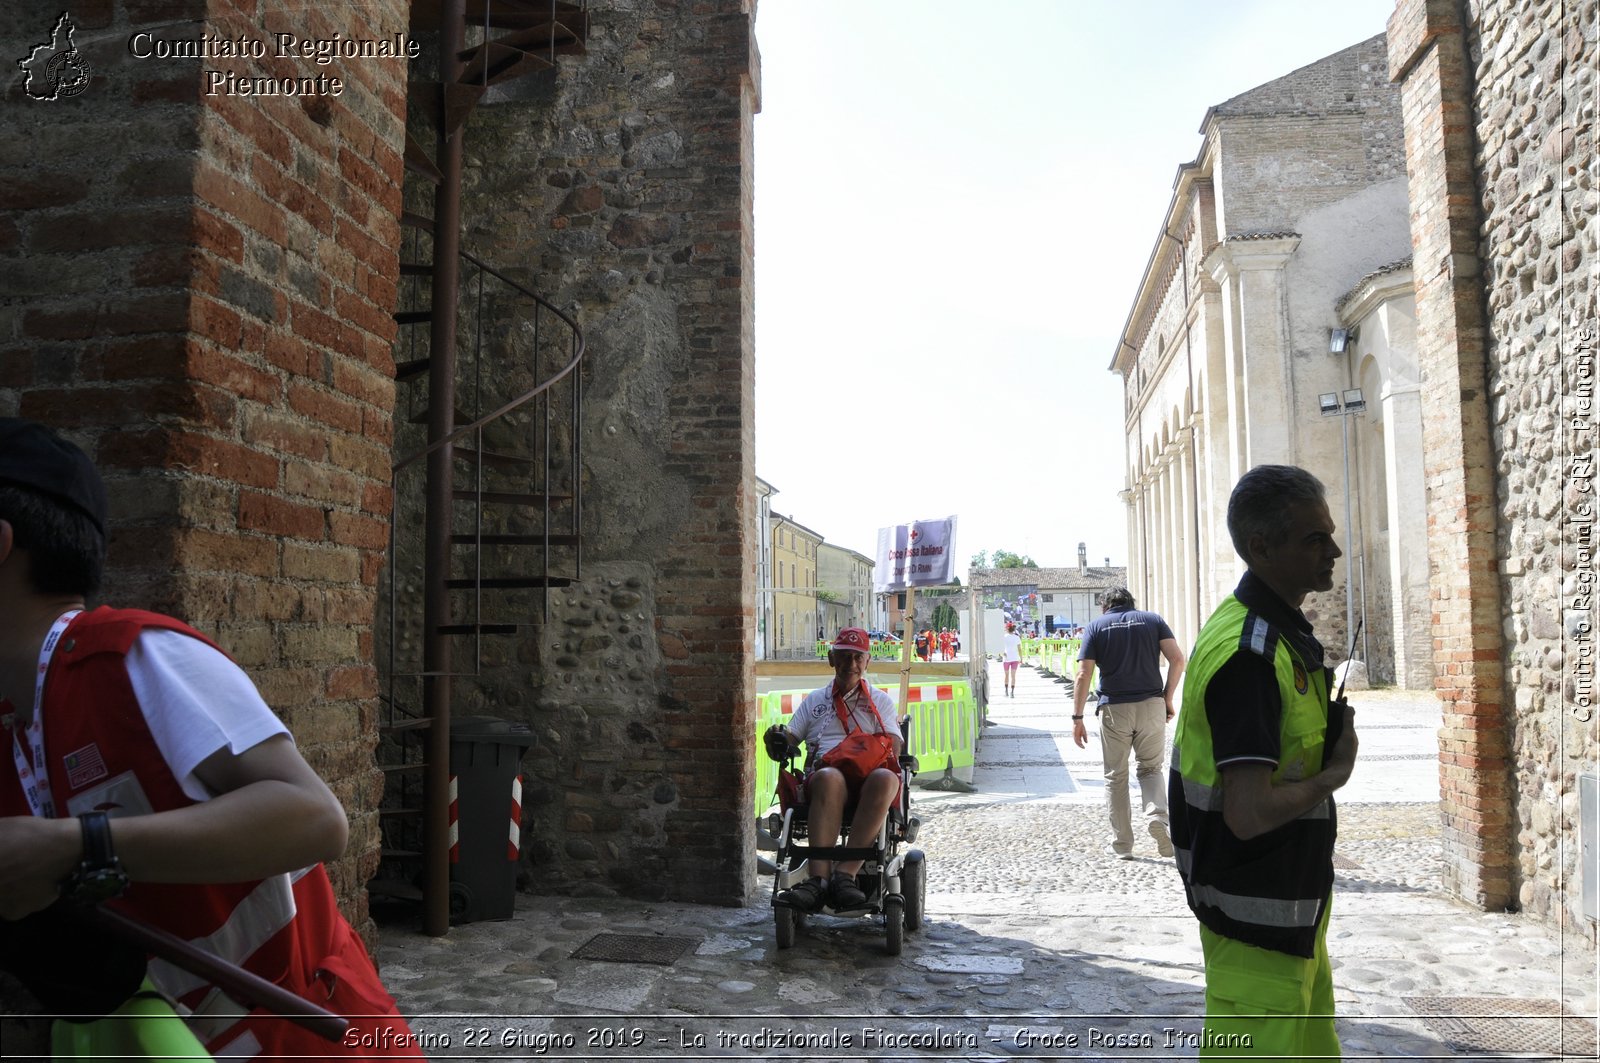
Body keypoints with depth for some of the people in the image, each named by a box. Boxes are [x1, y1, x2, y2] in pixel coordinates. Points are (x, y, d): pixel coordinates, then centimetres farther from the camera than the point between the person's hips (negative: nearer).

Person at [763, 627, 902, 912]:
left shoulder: (880, 700, 26)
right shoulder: (814, 700, 30)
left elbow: (894, 745, 11)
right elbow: (791, 738, 22)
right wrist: (778, 739, -3)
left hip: (867, 775, 0)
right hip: (822, 770, 0)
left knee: (885, 779, -39)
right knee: (829, 778, -40)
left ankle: (845, 873, -44)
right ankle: (819, 877, -50)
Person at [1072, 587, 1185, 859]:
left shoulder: (1096, 625, 6)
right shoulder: (1152, 620, 9)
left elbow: (1084, 675, -3)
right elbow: (1177, 659, -4)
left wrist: (1077, 718, -2)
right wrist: (1168, 698, 5)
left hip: (1114, 708, -1)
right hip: (1151, 705, 1)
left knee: (1116, 776, 11)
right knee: (1151, 768, 16)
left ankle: (1121, 844, 14)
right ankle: (1157, 816, -11)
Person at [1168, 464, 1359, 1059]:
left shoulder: (1285, 630, 8)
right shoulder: (1248, 652, -27)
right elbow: (1249, 813, -31)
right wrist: (1336, 772, -17)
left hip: (1294, 904, 10)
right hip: (1258, 920, -10)